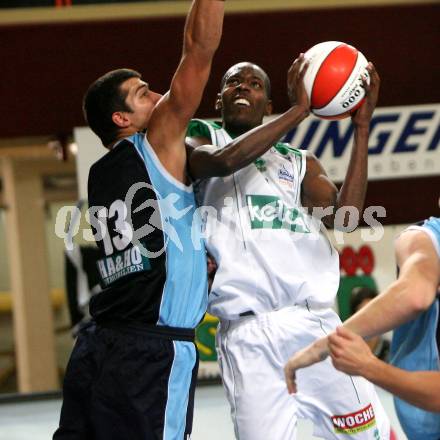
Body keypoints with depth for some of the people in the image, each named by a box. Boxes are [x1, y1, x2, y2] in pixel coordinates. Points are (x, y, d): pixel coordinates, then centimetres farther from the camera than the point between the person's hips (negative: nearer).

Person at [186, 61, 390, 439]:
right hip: (247, 335, -3)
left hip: (315, 323, 3)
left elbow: (344, 214, 2)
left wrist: (362, 127, -1)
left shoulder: (300, 162, 19)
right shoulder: (201, 137, 11)